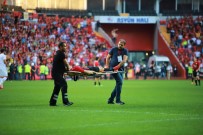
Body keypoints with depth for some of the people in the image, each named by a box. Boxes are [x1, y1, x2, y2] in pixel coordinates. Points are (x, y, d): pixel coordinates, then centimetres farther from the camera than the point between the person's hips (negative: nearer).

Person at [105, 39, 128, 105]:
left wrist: (117, 66, -20)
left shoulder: (125, 51, 6)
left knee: (119, 84, 7)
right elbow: (108, 57, 8)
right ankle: (118, 100, -15)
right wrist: (107, 66, -4)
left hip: (120, 69, 5)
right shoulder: (113, 49, 2)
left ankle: (110, 99, 19)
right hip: (113, 68, -5)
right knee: (120, 82, -18)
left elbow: (124, 60, -8)